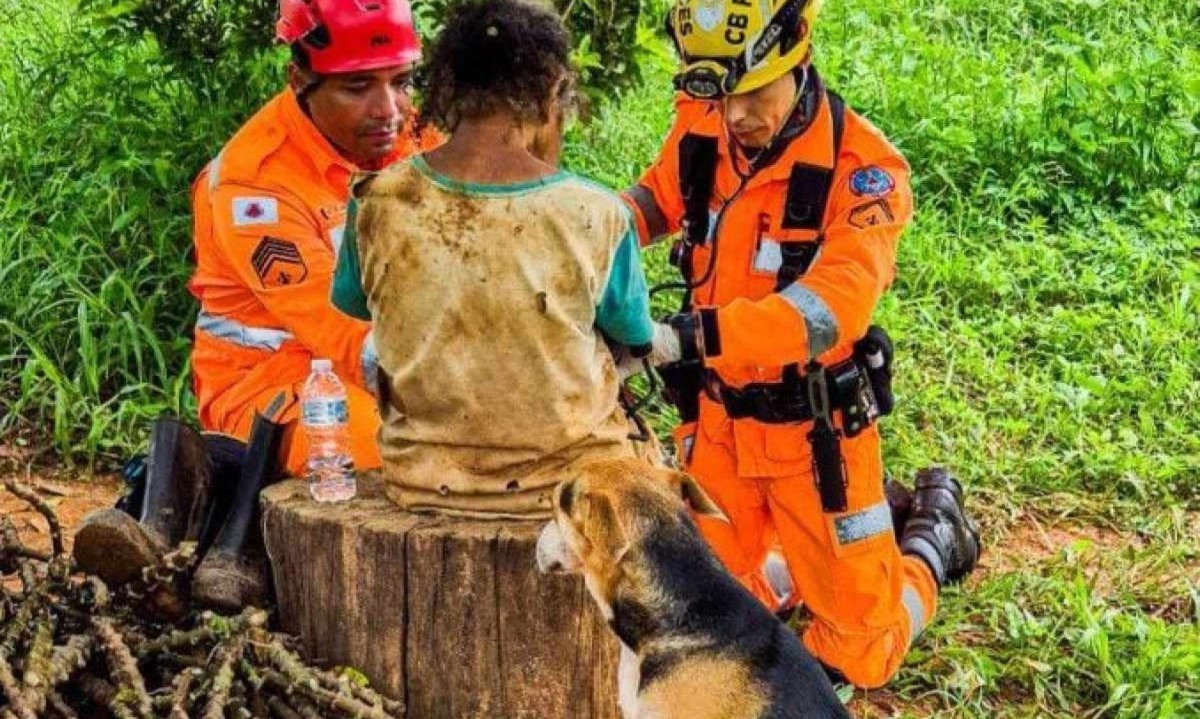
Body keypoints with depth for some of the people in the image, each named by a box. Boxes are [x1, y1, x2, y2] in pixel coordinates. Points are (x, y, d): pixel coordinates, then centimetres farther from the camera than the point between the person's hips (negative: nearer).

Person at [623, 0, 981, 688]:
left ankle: (936, 523, 37)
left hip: (813, 429, -4)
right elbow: (659, 198, 14)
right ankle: (844, 522, 39)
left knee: (860, 654, 8)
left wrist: (690, 336, -47)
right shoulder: (701, 131, -8)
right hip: (720, 418, 5)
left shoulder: (860, 165, -22)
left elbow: (831, 308, -36)